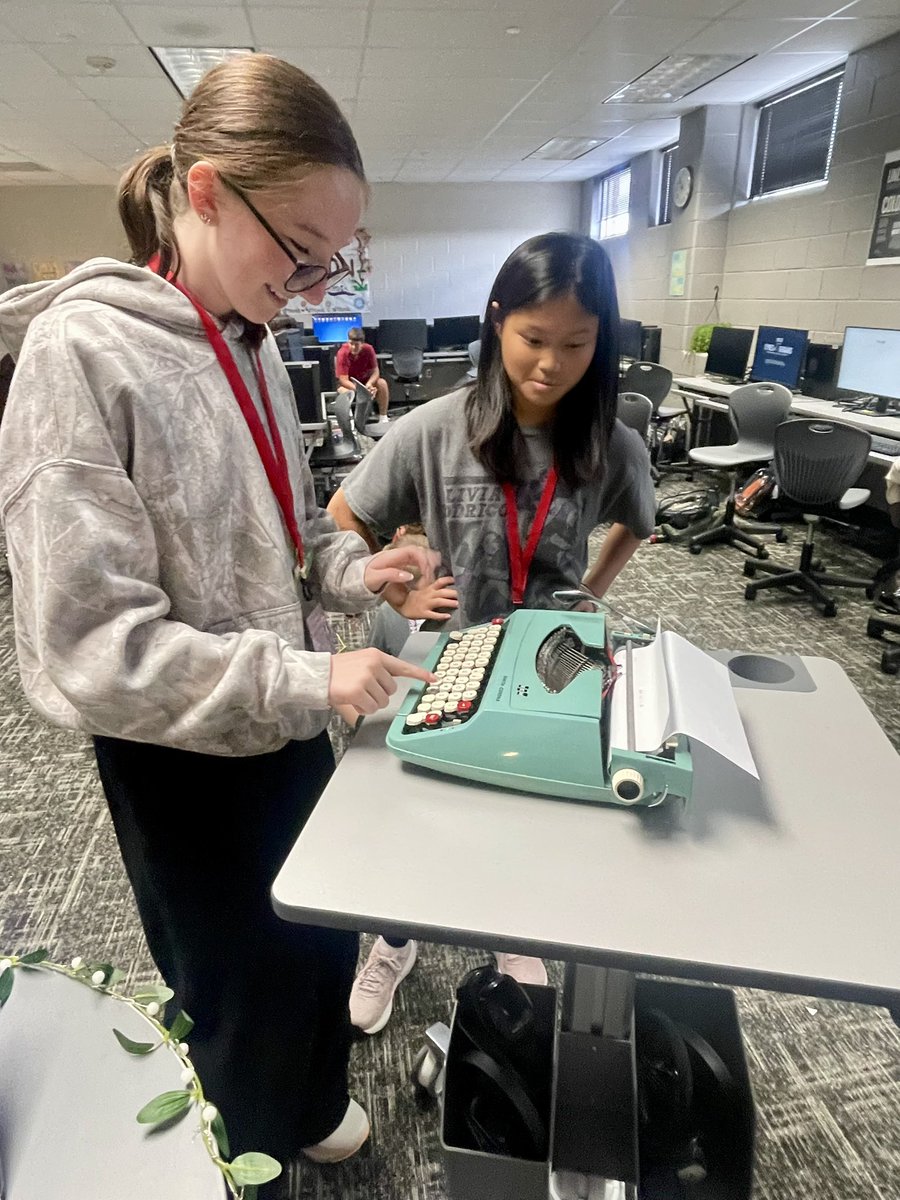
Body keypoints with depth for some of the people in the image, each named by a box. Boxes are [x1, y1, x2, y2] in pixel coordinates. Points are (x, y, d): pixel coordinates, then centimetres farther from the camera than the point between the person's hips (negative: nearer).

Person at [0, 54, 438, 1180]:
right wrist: (308, 680, -27)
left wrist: (354, 569, -6)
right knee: (246, 992, 19)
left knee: (324, 945, 27)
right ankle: (254, 1151, 55)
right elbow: (90, 645, -24)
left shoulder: (252, 345, 2)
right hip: (182, 756, -7)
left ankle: (309, 1107, 61)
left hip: (286, 725, 7)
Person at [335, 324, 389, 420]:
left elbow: (375, 371, -13)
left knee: (382, 383, -24)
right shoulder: (342, 353, -25)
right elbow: (343, 379, -26)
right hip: (348, 383, -3)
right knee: (345, 392, -37)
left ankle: (383, 417, -14)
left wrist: (369, 384, -35)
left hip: (365, 380, 3)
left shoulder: (368, 349, -17)